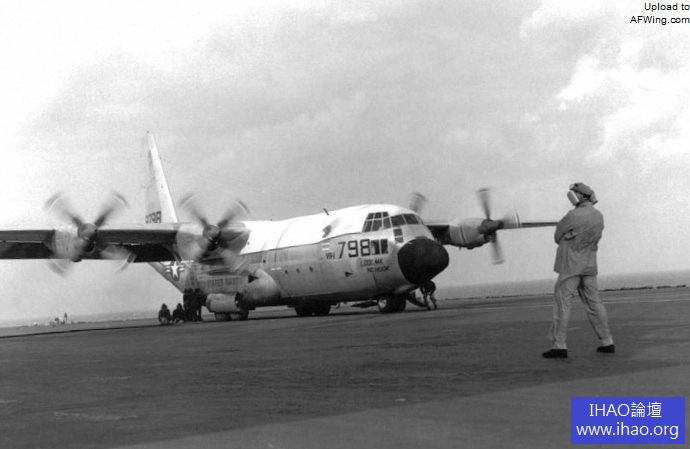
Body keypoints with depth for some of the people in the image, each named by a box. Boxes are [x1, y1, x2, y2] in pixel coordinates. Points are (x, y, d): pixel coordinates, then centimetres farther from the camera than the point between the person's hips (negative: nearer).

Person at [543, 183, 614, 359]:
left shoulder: (574, 216, -16)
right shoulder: (599, 217, 7)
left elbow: (558, 236, -5)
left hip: (571, 265, -7)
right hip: (589, 265, 7)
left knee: (562, 303, -4)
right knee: (593, 303, 12)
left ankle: (559, 345, -8)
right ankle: (607, 342, 14)